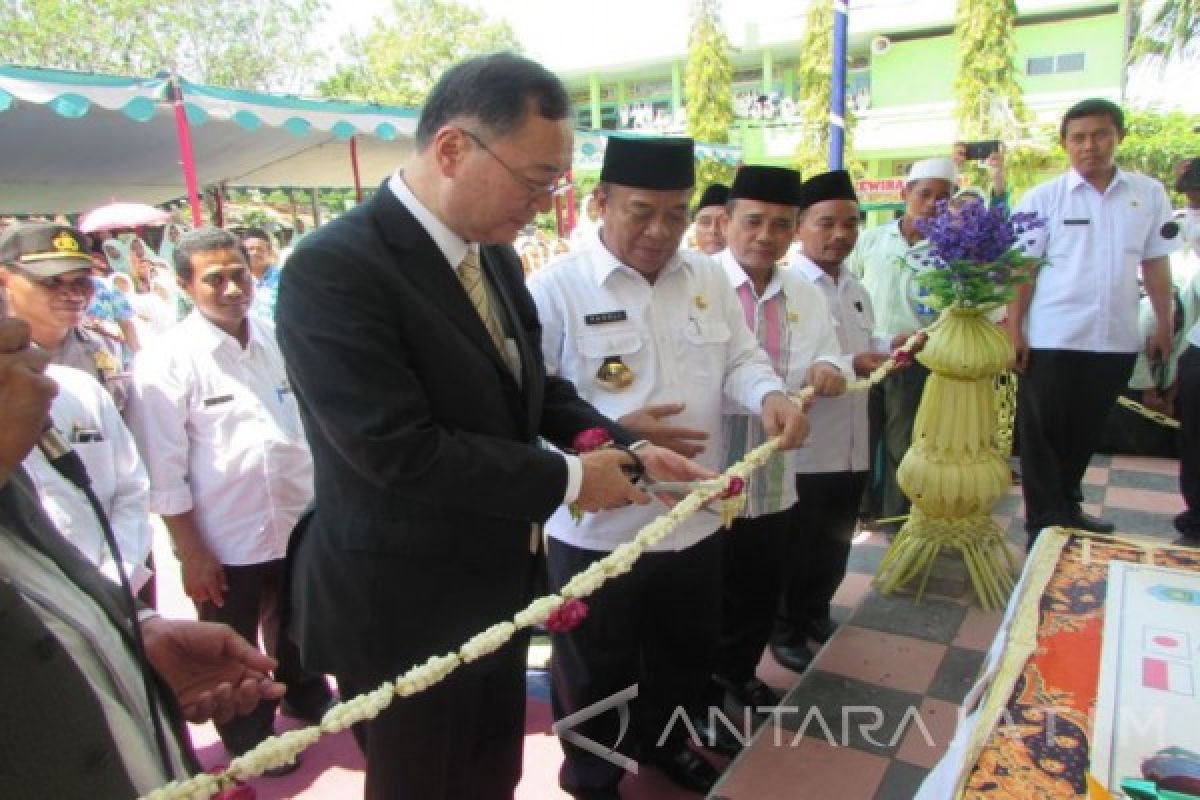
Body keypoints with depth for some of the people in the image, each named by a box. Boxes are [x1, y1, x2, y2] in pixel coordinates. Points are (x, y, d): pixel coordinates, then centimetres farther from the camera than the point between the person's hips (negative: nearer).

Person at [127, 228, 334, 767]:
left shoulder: (274, 340, -3)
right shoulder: (164, 362, -15)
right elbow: (164, 473, -14)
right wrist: (192, 554, -12)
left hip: (297, 525, 4)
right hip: (224, 543, -4)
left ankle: (307, 701, 51)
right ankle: (249, 739, 41)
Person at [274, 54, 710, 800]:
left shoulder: (493, 254, 2)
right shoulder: (334, 268, -24)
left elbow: (535, 388, 9)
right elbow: (398, 449, -29)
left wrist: (630, 448, -7)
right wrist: (570, 479, -20)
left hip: (493, 588, 8)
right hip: (403, 609, -7)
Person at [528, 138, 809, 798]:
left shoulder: (709, 278, 3)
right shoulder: (556, 288, -15)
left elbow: (739, 360, 5)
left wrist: (769, 396, -17)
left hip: (694, 516, 6)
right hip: (596, 526, -5)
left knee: (686, 652, 27)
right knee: (596, 674, 17)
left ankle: (665, 738, 56)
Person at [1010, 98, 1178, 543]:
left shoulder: (1149, 194, 6)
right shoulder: (1042, 198, -3)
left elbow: (1155, 263, 11)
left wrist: (1164, 325, 10)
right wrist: (1014, 332, -11)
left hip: (1117, 339, 3)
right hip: (1051, 339, -3)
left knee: (1086, 432, 15)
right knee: (1043, 434, 3)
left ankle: (1068, 507, 33)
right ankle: (1044, 525, 14)